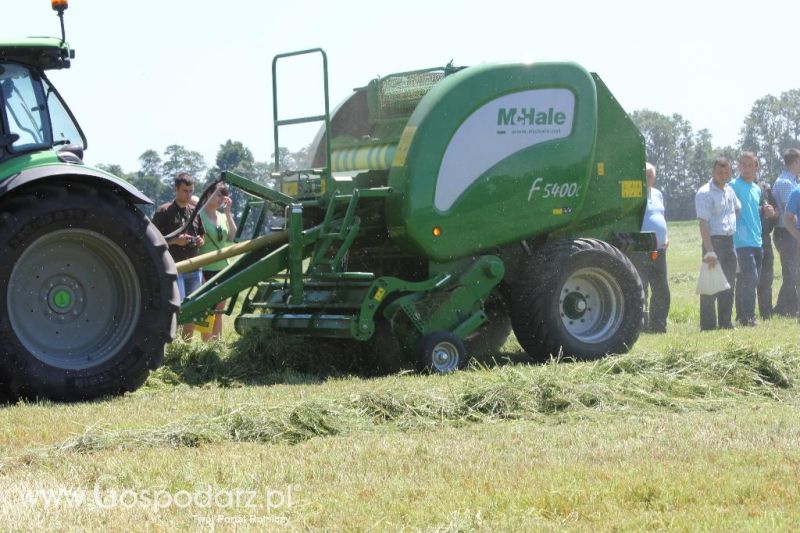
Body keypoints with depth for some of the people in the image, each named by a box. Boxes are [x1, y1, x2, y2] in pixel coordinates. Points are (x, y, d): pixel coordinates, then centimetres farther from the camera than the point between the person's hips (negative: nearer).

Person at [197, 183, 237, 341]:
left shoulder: (223, 216, 12)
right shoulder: (199, 215, -8)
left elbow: (233, 236, 1)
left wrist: (228, 213, -5)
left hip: (223, 267, 7)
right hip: (206, 269, -7)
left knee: (218, 311, 10)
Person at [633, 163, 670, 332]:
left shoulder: (657, 194, 17)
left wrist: (666, 237, 13)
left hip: (659, 250, 8)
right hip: (640, 250, -8)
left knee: (662, 290, 9)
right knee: (641, 290, -5)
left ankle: (659, 325, 17)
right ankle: (642, 325, -2)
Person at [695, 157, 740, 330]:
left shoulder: (729, 191, 13)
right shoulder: (705, 193, -11)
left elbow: (737, 210, 31)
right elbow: (703, 223, -18)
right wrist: (709, 251, -24)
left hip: (729, 241, 8)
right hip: (714, 241, -8)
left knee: (729, 283, 10)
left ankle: (725, 321, 18)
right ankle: (708, 324, -2)